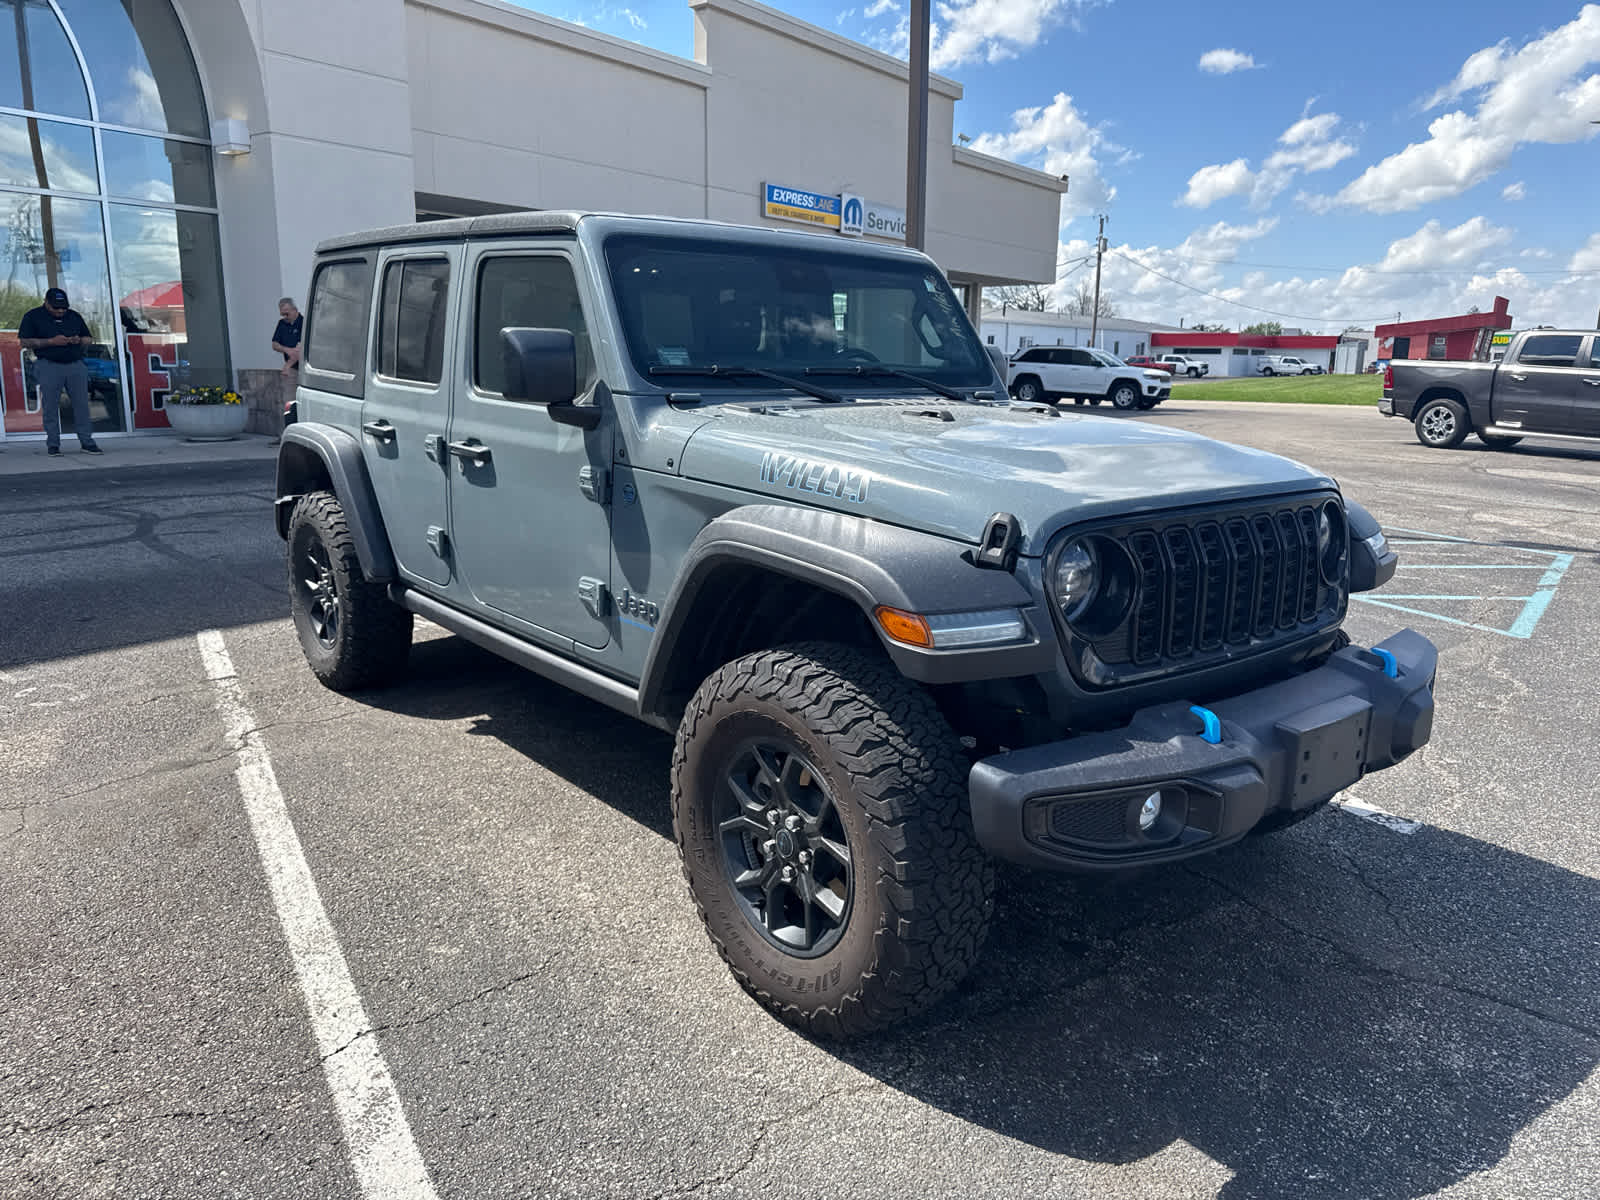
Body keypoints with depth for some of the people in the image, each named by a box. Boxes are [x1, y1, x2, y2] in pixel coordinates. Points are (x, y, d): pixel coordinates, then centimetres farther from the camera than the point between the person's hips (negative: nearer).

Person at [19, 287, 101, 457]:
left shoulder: (74, 316, 15)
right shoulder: (32, 316, 4)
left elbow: (88, 339, 20)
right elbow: (24, 342, -2)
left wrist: (79, 340, -4)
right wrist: (51, 342, -13)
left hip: (75, 365, 3)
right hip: (49, 366, -3)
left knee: (82, 404, -2)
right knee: (50, 407, -2)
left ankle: (87, 441, 1)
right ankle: (53, 444, 4)